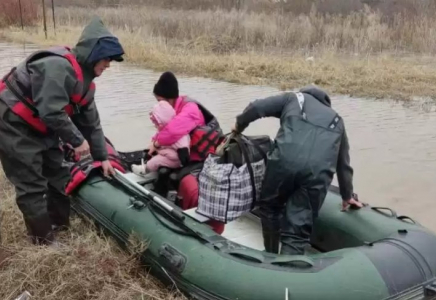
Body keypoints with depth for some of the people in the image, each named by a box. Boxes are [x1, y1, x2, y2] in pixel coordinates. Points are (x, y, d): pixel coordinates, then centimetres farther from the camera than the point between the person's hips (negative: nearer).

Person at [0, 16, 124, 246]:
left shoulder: (84, 78, 5)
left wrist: (102, 157, 10)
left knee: (57, 173, 16)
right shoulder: (58, 67, -27)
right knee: (31, 185, -3)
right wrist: (77, 141, -20)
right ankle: (43, 239, 9)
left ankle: (59, 222, 32)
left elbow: (91, 121, 9)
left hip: (40, 128, 10)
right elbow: (51, 112, -31)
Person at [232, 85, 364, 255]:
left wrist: (239, 126, 35)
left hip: (286, 160, -1)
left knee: (270, 206, 25)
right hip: (318, 171, 2)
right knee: (297, 231, 5)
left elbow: (257, 107, 16)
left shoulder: (294, 99, 29)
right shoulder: (336, 120, 37)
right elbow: (343, 162, 43)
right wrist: (347, 195, 54)